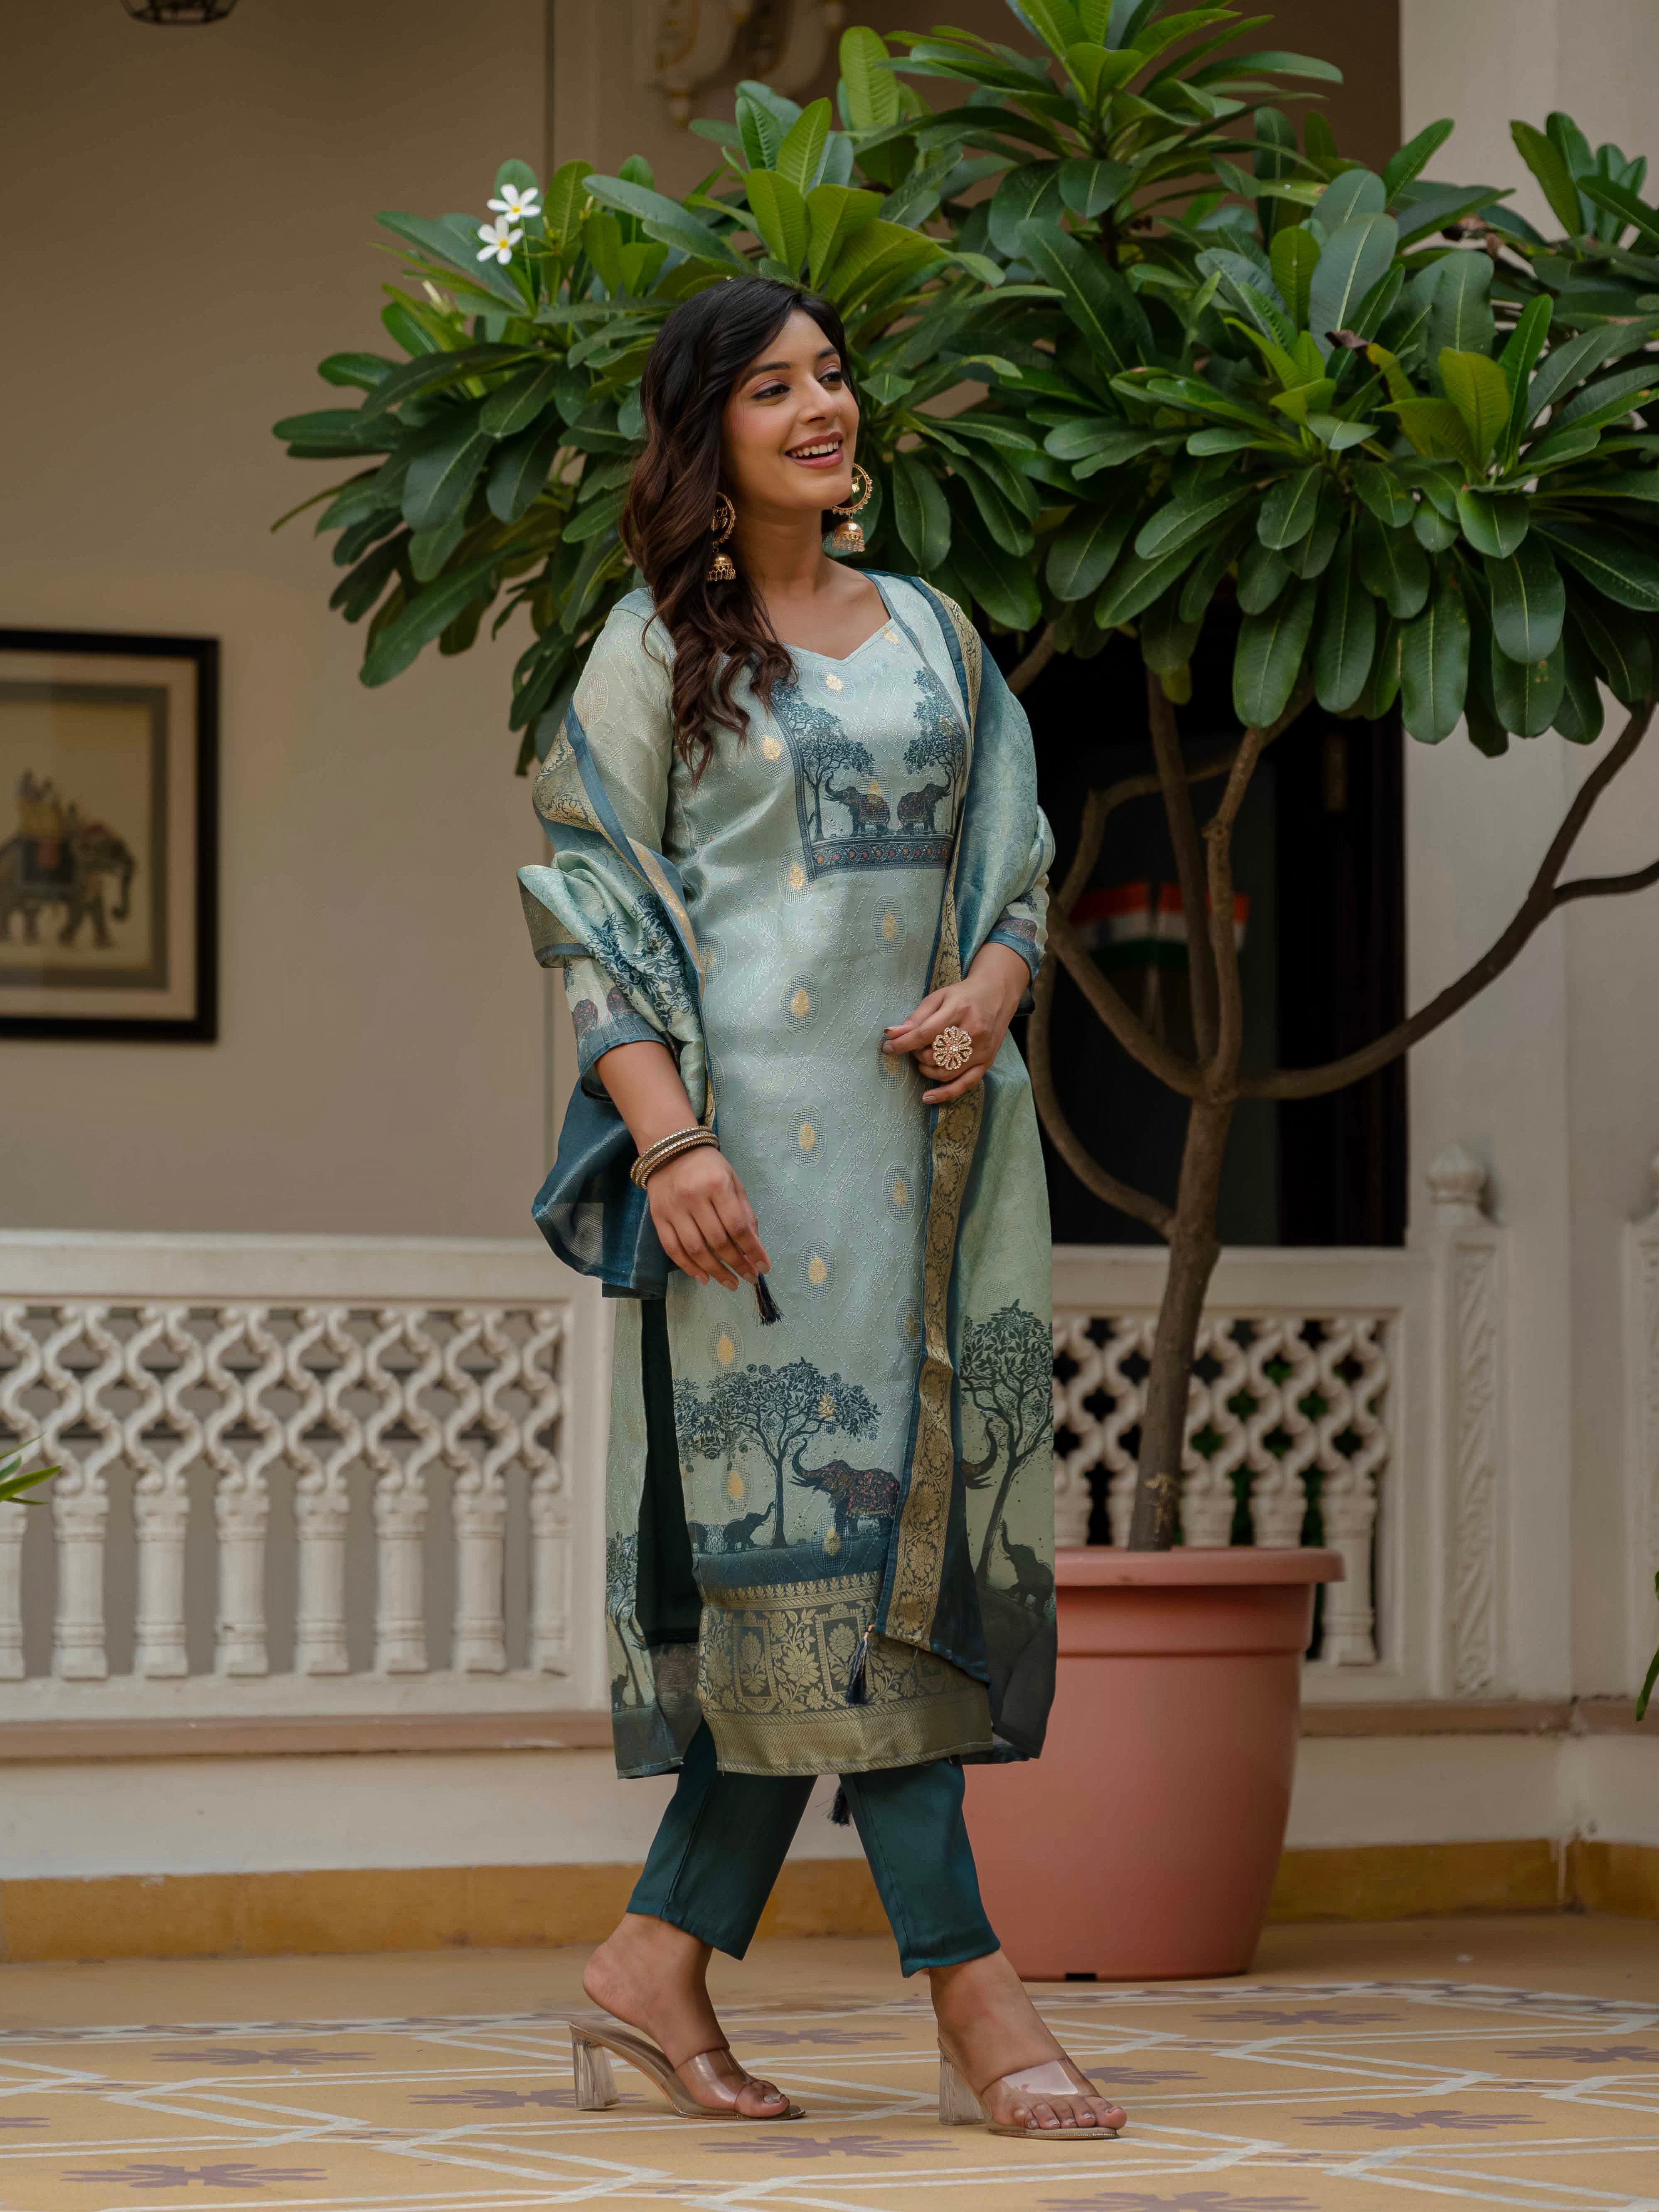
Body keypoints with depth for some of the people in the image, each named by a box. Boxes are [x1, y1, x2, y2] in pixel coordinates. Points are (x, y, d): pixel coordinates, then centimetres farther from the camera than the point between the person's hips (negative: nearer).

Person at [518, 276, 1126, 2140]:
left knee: (903, 1523, 2)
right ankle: (975, 2005, -12)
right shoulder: (658, 644, 2)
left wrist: (989, 992, -5)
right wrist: (669, 1138, -14)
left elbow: (1011, 861, 18)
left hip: (932, 1128, 6)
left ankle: (657, 1960, 10)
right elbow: (589, 902, -3)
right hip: (761, 1128, -6)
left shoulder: (930, 633, 17)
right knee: (827, 1511, -10)